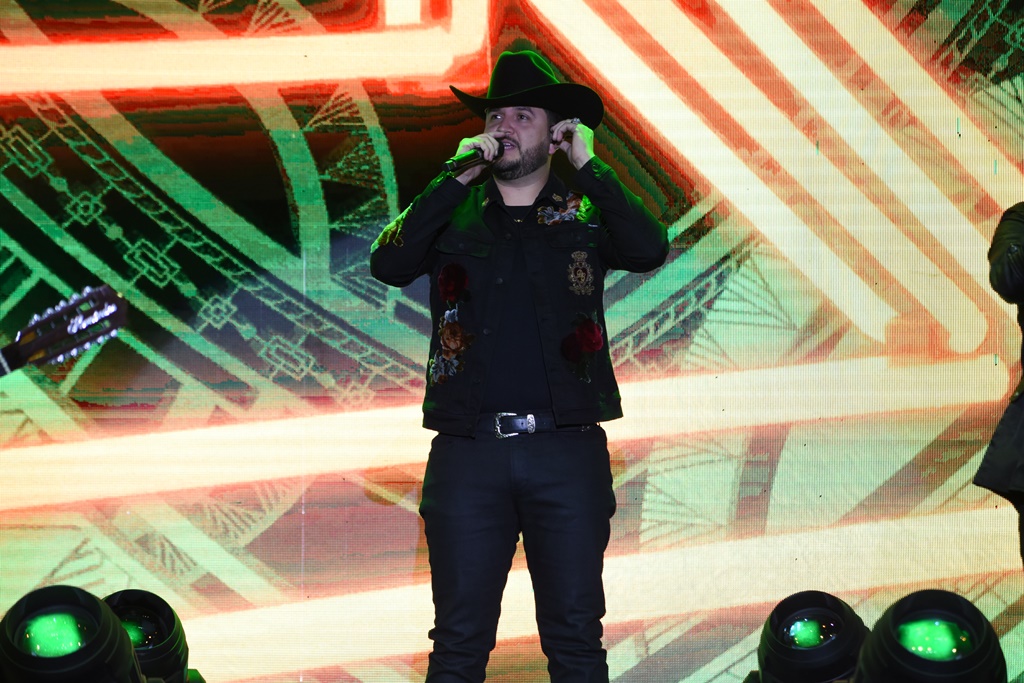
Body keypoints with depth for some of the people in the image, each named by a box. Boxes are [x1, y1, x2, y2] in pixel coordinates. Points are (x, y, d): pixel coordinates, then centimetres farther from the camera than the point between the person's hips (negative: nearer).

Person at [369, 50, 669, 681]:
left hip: (567, 451, 0)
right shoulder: (452, 212, 12)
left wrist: (588, 166, -5)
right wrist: (457, 178, -6)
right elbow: (388, 266, -6)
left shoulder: (586, 213, 10)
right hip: (468, 451, 1)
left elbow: (650, 250, -9)